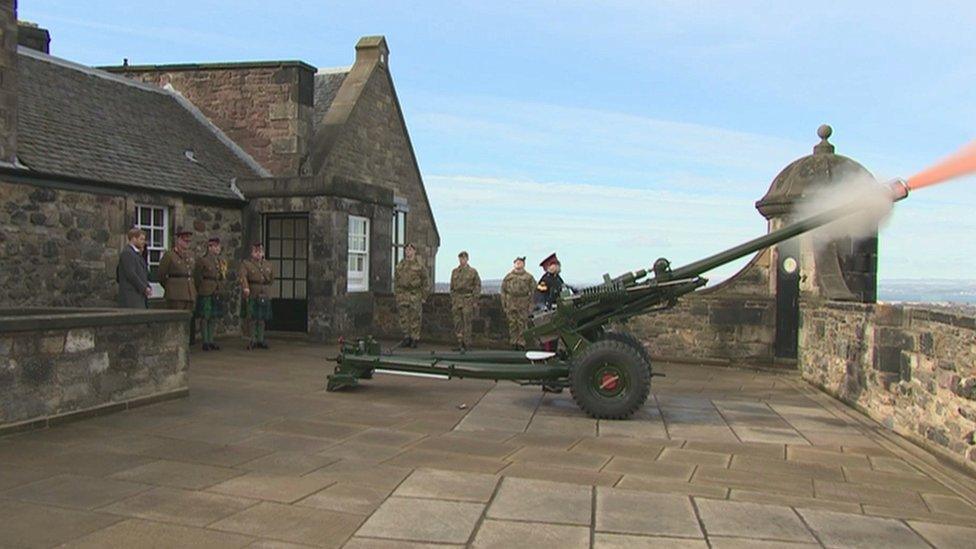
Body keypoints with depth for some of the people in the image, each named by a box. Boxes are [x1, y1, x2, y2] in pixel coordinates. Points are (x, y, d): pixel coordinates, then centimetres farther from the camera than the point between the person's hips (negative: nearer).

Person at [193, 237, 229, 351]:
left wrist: (221, 288, 11)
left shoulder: (221, 261, 12)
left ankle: (211, 341, 17)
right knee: (205, 317, -1)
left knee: (214, 318, 10)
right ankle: (205, 342, 4)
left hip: (218, 293, 6)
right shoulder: (202, 261, -7)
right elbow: (197, 277, -3)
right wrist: (201, 290, 0)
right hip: (206, 293, -6)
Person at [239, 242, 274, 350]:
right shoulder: (245, 263, -2)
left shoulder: (269, 265, 13)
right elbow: (243, 277, -18)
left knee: (262, 319, 8)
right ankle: (251, 341, 3)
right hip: (251, 295, -4)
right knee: (251, 319, -4)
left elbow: (272, 278, 25)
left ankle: (260, 340, 16)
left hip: (264, 296, 4)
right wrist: (245, 288, -34)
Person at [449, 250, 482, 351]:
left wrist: (475, 300, -7)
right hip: (456, 300, 4)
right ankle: (460, 343, 9)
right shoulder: (454, 271, 13)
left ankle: (466, 344, 3)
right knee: (457, 323, 2)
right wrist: (452, 300, 11)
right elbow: (452, 287, 16)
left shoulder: (472, 271, 0)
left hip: (468, 299, -4)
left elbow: (477, 286, -1)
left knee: (466, 323, -2)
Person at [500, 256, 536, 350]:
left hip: (523, 304, -2)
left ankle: (521, 344, 5)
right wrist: (504, 305, 6)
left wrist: (530, 305, -4)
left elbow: (532, 292, 3)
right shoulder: (508, 277, 9)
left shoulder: (528, 277, 4)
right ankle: (513, 343, 13)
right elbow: (503, 291, 11)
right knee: (512, 325, 5)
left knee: (522, 325, -2)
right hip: (511, 304, 2)